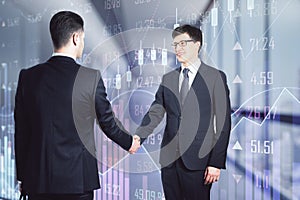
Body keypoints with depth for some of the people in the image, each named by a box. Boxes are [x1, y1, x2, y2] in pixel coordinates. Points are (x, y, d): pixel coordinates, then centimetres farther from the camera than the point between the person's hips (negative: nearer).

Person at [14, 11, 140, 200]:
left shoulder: (28, 77, -1)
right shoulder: (91, 77, -9)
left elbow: (21, 131, 5)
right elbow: (107, 121, 2)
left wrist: (23, 177, 14)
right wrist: (130, 142, 23)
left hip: (37, 179, 3)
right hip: (78, 178, -2)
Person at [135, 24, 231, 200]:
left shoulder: (215, 77, -1)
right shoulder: (168, 79, 13)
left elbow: (223, 123, -4)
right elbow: (155, 113, 5)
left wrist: (216, 163, -10)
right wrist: (137, 138, -13)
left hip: (197, 161, -4)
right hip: (169, 159, 4)